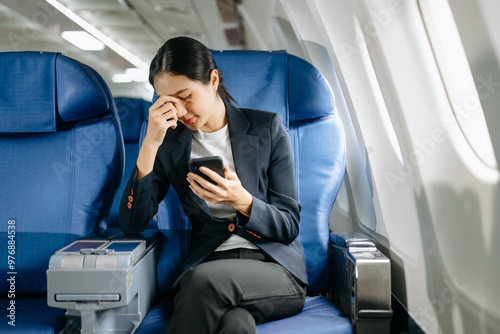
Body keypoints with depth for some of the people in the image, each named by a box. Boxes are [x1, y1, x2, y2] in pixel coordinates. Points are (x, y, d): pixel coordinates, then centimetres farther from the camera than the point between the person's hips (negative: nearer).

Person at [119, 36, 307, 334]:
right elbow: (131, 223, -1)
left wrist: (240, 200, -19)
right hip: (207, 265, 1)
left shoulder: (267, 128, 3)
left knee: (204, 279, -34)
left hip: (276, 270, 0)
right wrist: (150, 144, -10)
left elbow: (290, 225, 2)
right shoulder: (170, 143, 9)